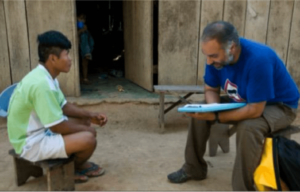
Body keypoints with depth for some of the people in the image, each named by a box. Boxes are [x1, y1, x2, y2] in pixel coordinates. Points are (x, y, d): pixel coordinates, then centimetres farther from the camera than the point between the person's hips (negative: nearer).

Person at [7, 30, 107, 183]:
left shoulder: (45, 76, 2)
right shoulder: (42, 83, -30)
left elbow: (64, 106, 13)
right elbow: (58, 127, -26)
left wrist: (90, 115, 1)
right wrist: (85, 129, -9)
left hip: (40, 130, 10)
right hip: (31, 143, -10)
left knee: (83, 120, 15)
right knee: (89, 139, -22)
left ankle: (77, 163, 23)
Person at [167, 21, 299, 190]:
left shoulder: (258, 59, -36)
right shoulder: (216, 55, -15)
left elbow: (255, 110, -34)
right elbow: (211, 89, -1)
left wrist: (216, 117, -30)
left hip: (280, 105, -7)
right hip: (244, 101, 7)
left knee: (248, 127, -37)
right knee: (199, 113, -4)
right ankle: (194, 169, 10)